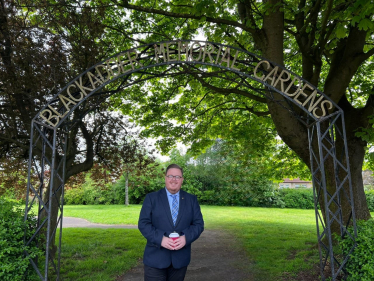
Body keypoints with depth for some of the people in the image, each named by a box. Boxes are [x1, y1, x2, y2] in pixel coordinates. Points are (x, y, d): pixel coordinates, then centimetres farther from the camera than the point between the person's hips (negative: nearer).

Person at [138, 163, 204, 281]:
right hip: (155, 258, -2)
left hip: (180, 259, 2)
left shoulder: (191, 199, 6)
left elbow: (199, 224, 2)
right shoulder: (151, 198, 1)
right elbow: (143, 223, -5)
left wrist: (186, 238, -16)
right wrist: (160, 238, -19)